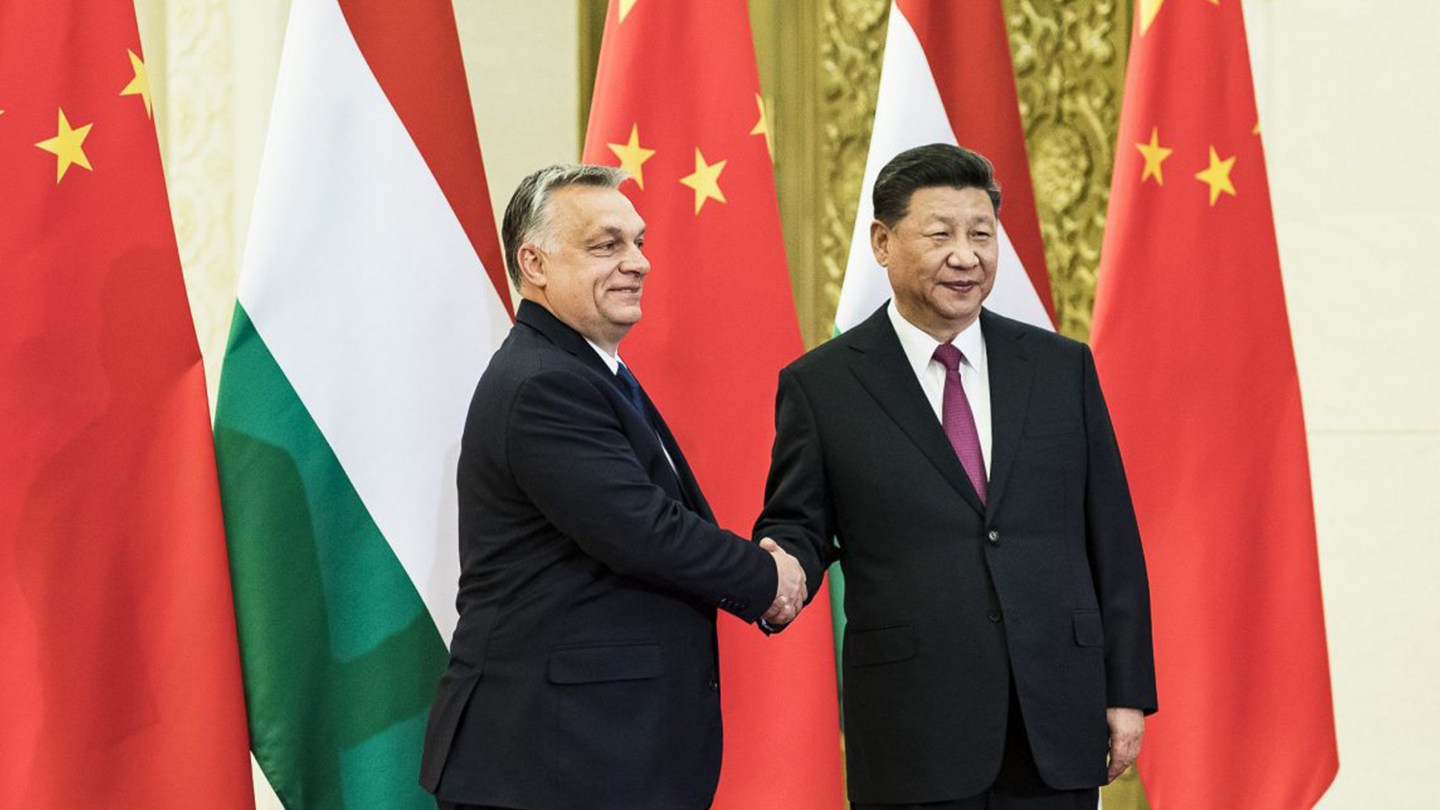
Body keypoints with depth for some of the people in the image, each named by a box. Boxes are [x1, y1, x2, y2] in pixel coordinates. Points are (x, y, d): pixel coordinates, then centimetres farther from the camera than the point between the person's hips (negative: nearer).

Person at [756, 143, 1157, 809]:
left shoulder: (1061, 367, 9)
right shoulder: (822, 385, 2)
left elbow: (1111, 538, 9)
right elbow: (798, 524, 6)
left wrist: (1127, 692, 5)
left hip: (1058, 723, 2)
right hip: (915, 730, -2)